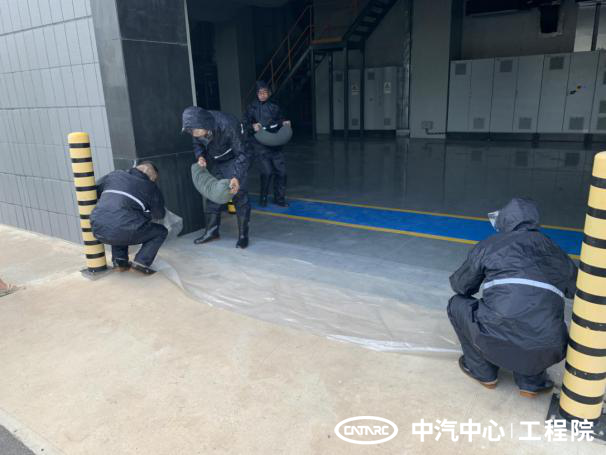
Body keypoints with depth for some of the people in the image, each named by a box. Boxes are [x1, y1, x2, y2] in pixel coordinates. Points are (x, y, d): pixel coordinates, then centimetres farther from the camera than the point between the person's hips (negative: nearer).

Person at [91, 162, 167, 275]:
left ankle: (119, 260, 25)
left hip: (98, 231, 5)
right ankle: (142, 262, 0)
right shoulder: (151, 187, 8)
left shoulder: (114, 175, 18)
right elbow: (159, 215, 17)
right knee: (161, 232, 18)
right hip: (124, 233, -5)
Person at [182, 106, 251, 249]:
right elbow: (197, 144, 1)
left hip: (233, 160, -5)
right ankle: (212, 231, 17)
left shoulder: (228, 125, -37)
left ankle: (243, 234, -1)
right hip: (214, 162, 5)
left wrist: (236, 177, -42)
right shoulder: (197, 127, -21)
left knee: (239, 194, -10)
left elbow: (241, 154, -29)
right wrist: (200, 156, -21)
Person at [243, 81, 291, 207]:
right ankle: (263, 198, 10)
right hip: (260, 145, -4)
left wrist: (285, 123, -2)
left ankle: (279, 198, 20)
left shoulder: (275, 107, 8)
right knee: (267, 171, -12)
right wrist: (252, 126, -21)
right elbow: (245, 125, -1)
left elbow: (281, 120, 20)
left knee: (281, 170, 2)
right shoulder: (252, 108, -1)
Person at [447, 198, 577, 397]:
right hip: (545, 352, 5)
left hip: (498, 339, -4)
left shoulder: (490, 245, 9)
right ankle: (531, 381, 24)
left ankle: (483, 371, 29)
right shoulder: (554, 250, 18)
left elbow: (459, 285, 19)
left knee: (457, 304, 24)